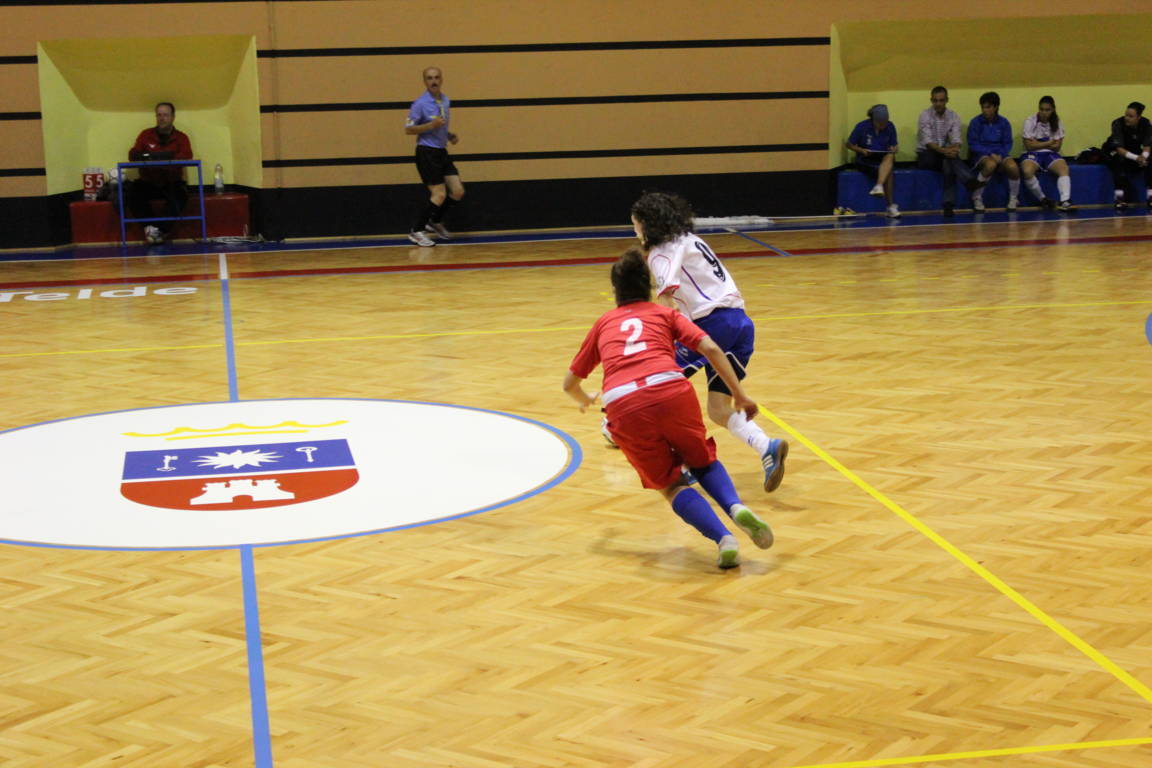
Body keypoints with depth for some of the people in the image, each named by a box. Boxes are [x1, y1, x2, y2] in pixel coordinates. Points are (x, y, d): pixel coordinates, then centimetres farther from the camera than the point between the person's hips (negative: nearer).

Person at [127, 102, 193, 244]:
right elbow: (133, 154, -2)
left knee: (179, 193, -33)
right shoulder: (146, 135, 8)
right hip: (149, 183, 2)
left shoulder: (181, 137, 3)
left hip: (172, 183, -2)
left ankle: (162, 230, -25)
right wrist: (144, 156, -28)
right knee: (133, 190, -27)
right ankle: (150, 226, -21)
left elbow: (186, 157, -14)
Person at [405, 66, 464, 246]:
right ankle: (415, 231, -1)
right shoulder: (420, 103, -14)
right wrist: (431, 125, -23)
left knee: (458, 191, 4)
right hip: (427, 152, -8)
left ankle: (435, 222, 24)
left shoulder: (445, 100, 10)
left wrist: (449, 135, 7)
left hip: (442, 152, 8)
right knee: (440, 195, -11)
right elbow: (408, 129, -13)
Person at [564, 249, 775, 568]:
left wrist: (584, 400, 58)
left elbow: (569, 383, 36)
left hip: (622, 406, 0)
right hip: (670, 390, 0)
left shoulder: (603, 323, 30)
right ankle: (736, 507, -4)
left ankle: (723, 539, -10)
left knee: (670, 485, 15)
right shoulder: (665, 314, 26)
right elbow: (710, 349, 9)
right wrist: (740, 395, 13)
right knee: (702, 461, 26)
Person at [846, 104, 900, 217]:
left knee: (890, 157, -34)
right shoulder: (862, 127, -7)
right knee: (888, 172, -30)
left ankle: (878, 187, -49)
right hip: (865, 161, -3)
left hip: (884, 158, 3)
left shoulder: (890, 127, 3)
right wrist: (861, 150, -17)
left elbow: (894, 145, 12)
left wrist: (894, 149, -12)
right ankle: (891, 206, -28)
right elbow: (849, 144, 1)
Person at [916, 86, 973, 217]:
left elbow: (956, 139, -8)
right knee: (950, 160, -34)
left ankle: (948, 205, -41)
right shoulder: (925, 115, -6)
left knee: (949, 164, -33)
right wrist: (942, 150, -36)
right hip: (926, 155, -3)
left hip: (945, 153, 3)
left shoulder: (954, 117, 5)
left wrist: (955, 148, -32)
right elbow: (927, 141, -19)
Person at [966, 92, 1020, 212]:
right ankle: (977, 198, -17)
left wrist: (1000, 155, -15)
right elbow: (972, 145, -6)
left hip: (1000, 154, 2)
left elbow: (1007, 143, 6)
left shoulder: (1004, 122, 4)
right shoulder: (976, 122, -3)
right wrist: (990, 154, -17)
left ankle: (1013, 199, -3)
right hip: (982, 155, -2)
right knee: (991, 164, -38)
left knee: (1013, 167, -31)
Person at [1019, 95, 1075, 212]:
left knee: (1063, 168, -30)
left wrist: (1038, 143, -9)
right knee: (1027, 171, -35)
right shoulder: (1030, 121, -2)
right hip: (1032, 154, -2)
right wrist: (1048, 143, -7)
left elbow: (1056, 146, 0)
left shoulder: (1057, 122, 6)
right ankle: (1043, 199, -16)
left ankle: (1065, 201, -43)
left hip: (1050, 154, 2)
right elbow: (1029, 145, -9)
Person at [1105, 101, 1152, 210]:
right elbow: (1119, 148, -30)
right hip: (1116, 152, -3)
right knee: (1120, 161, -37)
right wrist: (1136, 158, -45)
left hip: (1135, 153, 3)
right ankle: (1119, 198, -37)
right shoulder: (1118, 123, -24)